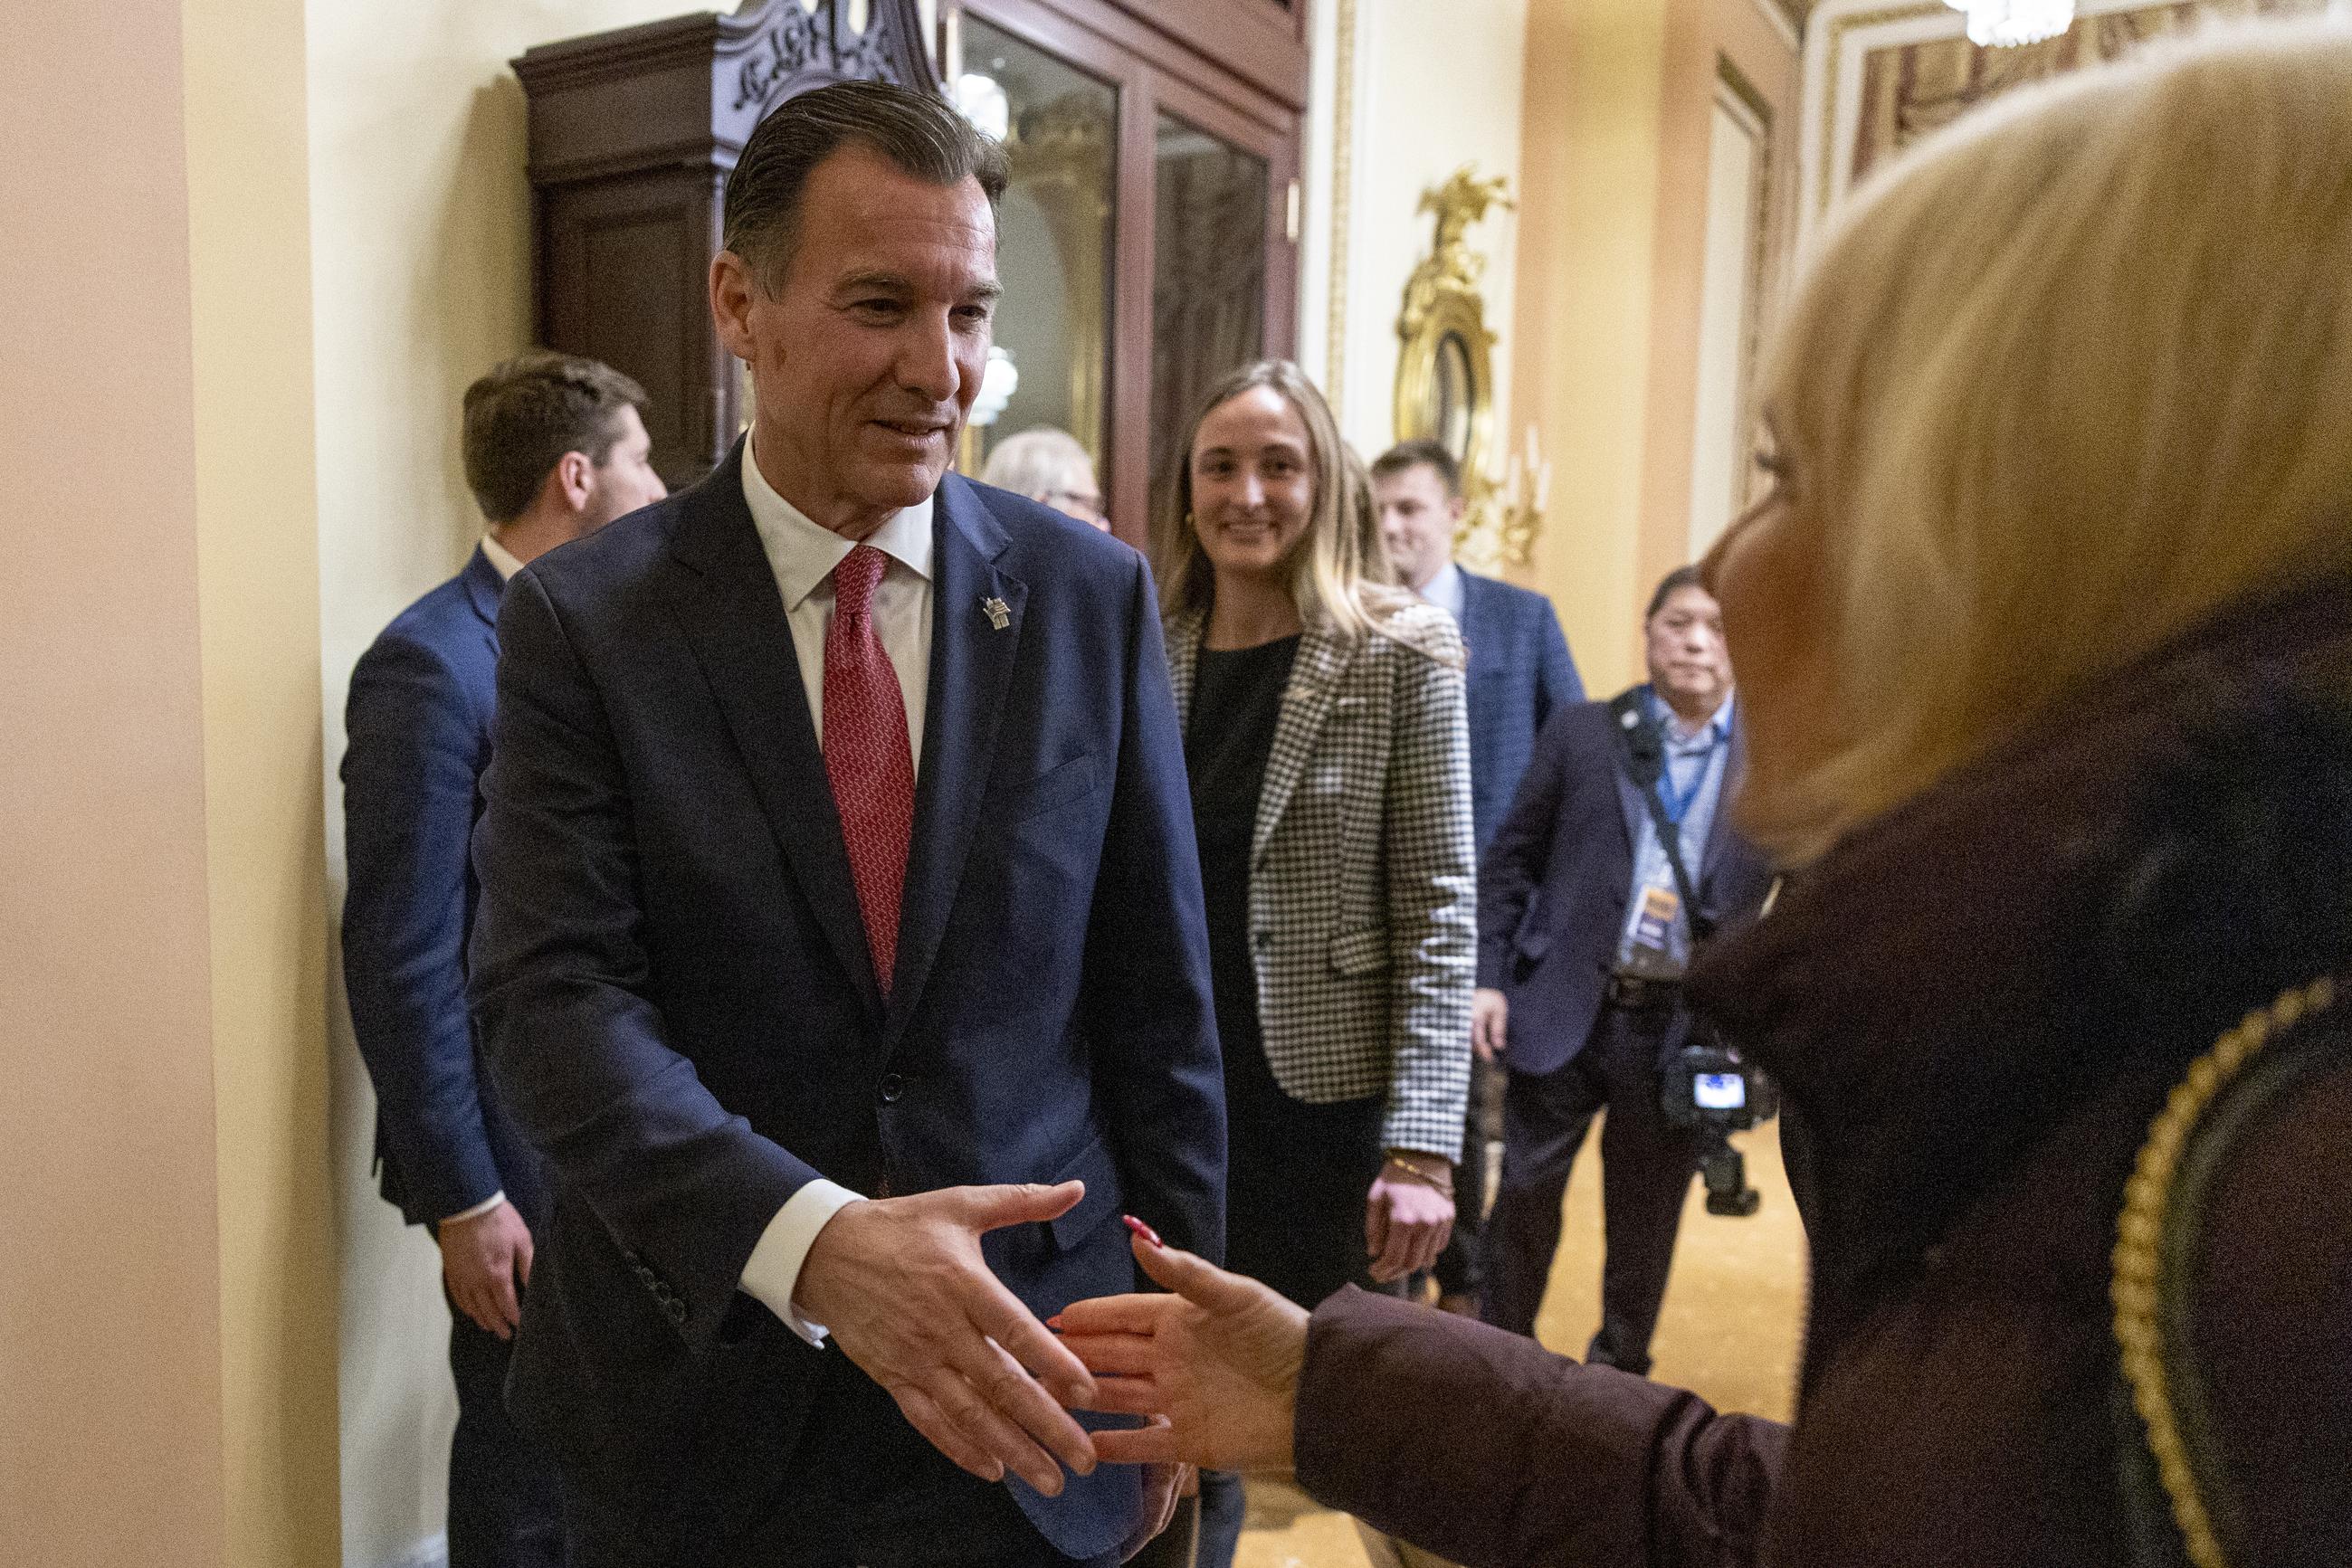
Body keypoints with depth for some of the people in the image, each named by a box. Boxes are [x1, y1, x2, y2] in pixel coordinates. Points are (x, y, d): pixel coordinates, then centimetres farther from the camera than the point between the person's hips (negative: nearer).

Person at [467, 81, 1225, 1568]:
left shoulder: (1093, 596, -5)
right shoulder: (582, 620, -8)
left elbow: (1157, 999, -1)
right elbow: (556, 999, -16)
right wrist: (813, 1241, -31)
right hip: (704, 1403, 0)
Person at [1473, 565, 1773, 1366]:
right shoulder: (1582, 733, 2)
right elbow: (1511, 861, 4)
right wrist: (1487, 977, -2)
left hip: (1686, 1028, 1)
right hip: (1564, 1010, 0)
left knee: (1645, 1220, 14)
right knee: (1524, 1195, 8)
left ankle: (1618, 1372, 34)